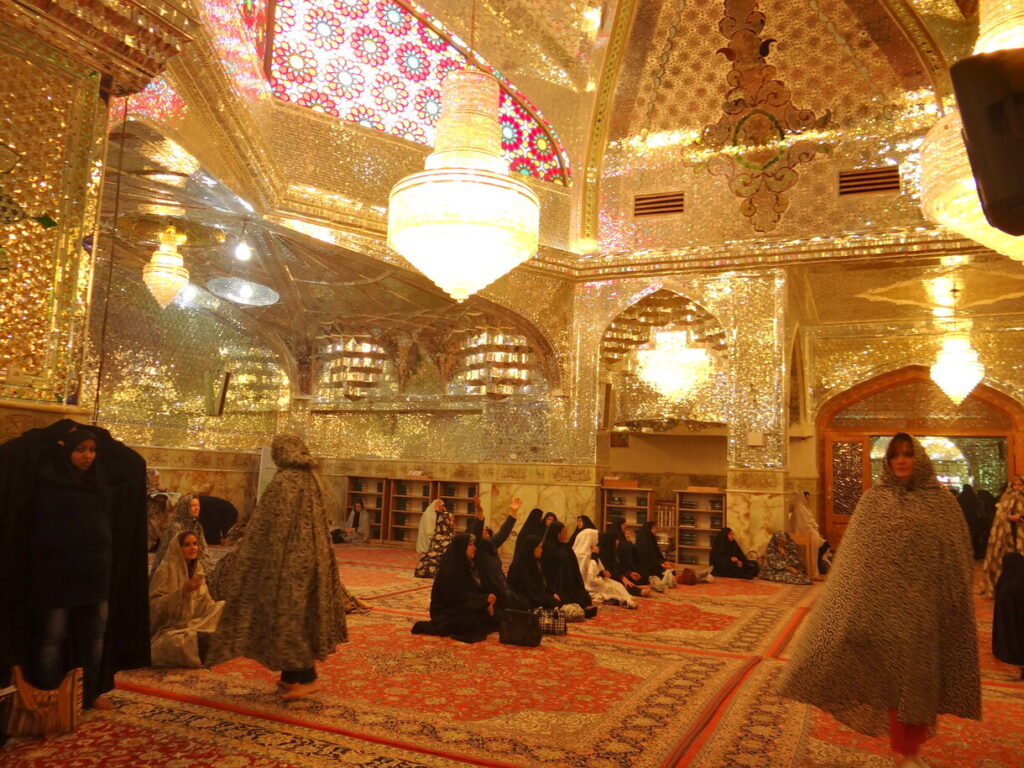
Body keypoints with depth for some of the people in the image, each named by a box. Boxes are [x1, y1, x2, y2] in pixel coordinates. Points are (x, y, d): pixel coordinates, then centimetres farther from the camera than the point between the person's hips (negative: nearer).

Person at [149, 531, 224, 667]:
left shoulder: (197, 569, 12)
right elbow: (154, 604, -14)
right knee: (203, 639, -33)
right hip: (169, 628, -6)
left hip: (192, 624, 6)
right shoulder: (166, 569, -9)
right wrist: (181, 591, -26)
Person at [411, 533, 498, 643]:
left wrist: (486, 603, -11)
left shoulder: (466, 565, 7)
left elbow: (476, 589, 7)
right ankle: (444, 628, -9)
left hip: (460, 608, 9)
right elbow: (457, 598, -22)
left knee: (492, 616, -4)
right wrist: (484, 599, -24)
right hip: (446, 612, -9)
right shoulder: (449, 569, -20)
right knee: (475, 621, -28)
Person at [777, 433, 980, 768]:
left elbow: (958, 557, 4)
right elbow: (857, 556, 0)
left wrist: (956, 606, 0)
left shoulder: (942, 501, 2)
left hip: (927, 607, 1)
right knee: (893, 673, 4)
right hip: (886, 603, 0)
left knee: (922, 674, 8)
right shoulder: (873, 500, 1)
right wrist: (860, 603, -5)